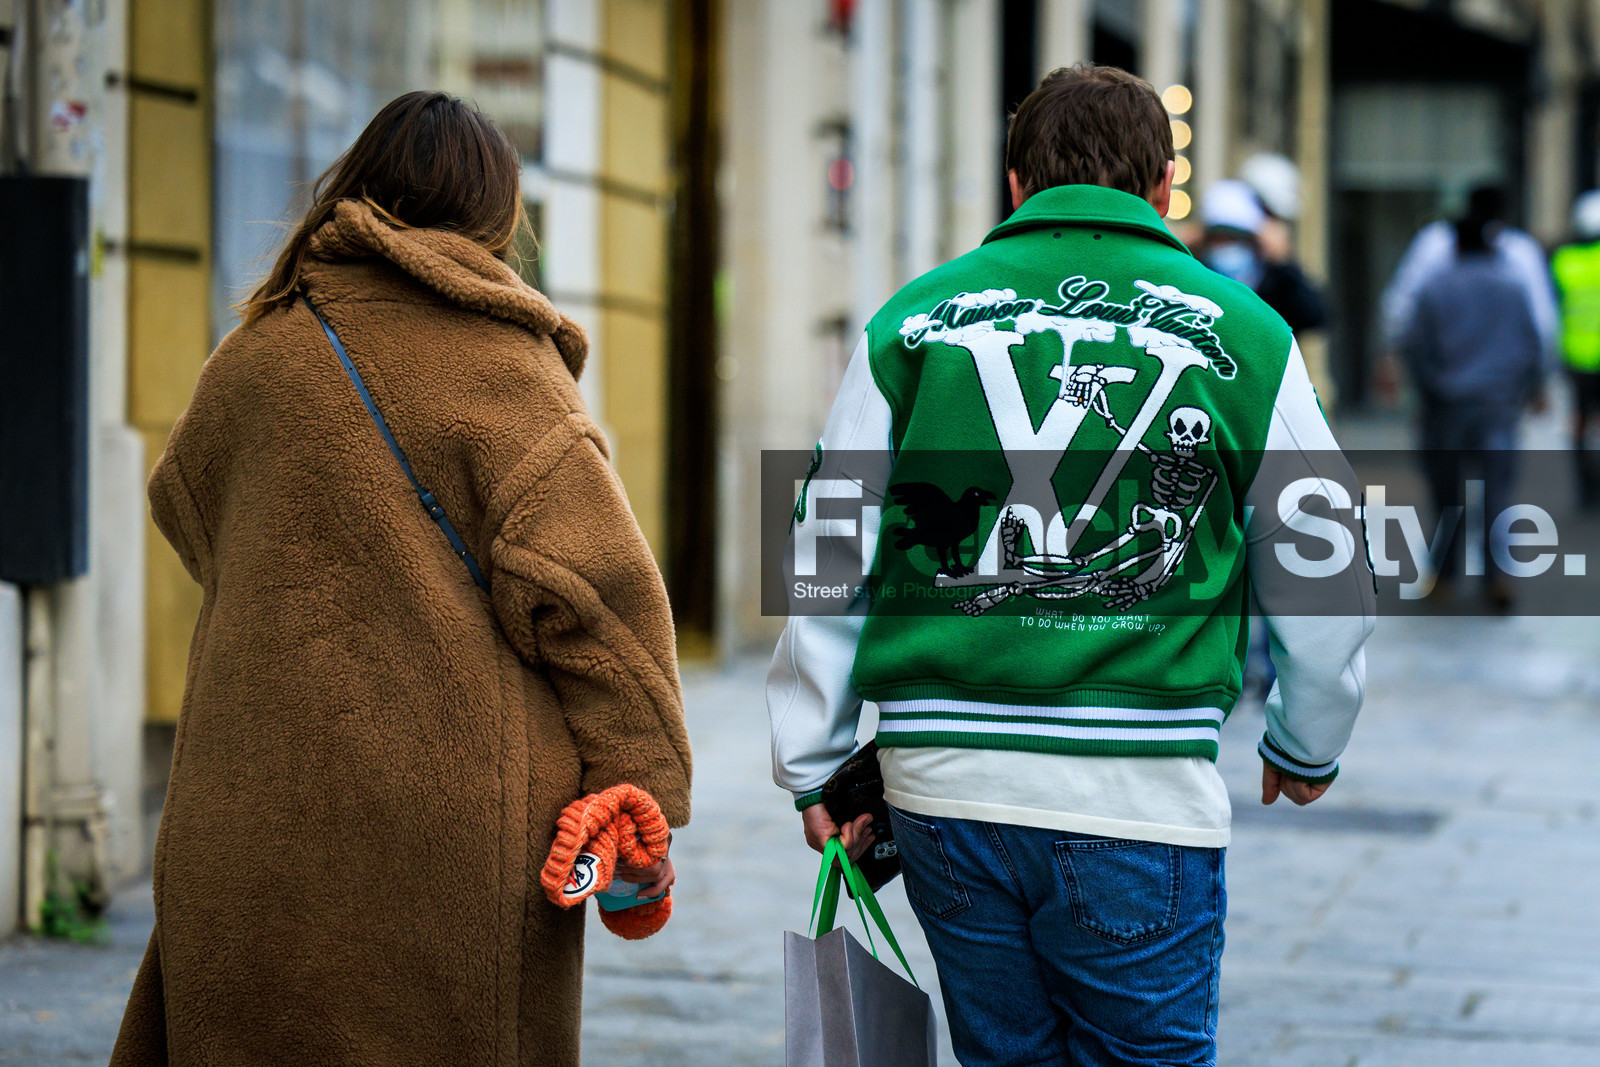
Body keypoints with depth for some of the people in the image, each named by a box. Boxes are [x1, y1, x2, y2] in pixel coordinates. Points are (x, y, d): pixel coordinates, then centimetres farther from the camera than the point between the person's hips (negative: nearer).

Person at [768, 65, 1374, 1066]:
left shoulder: (914, 318, 7)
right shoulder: (1241, 331, 4)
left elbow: (829, 556, 8)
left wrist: (814, 765, 17)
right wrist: (1308, 747, 26)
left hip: (944, 783, 2)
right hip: (1141, 793, -2)